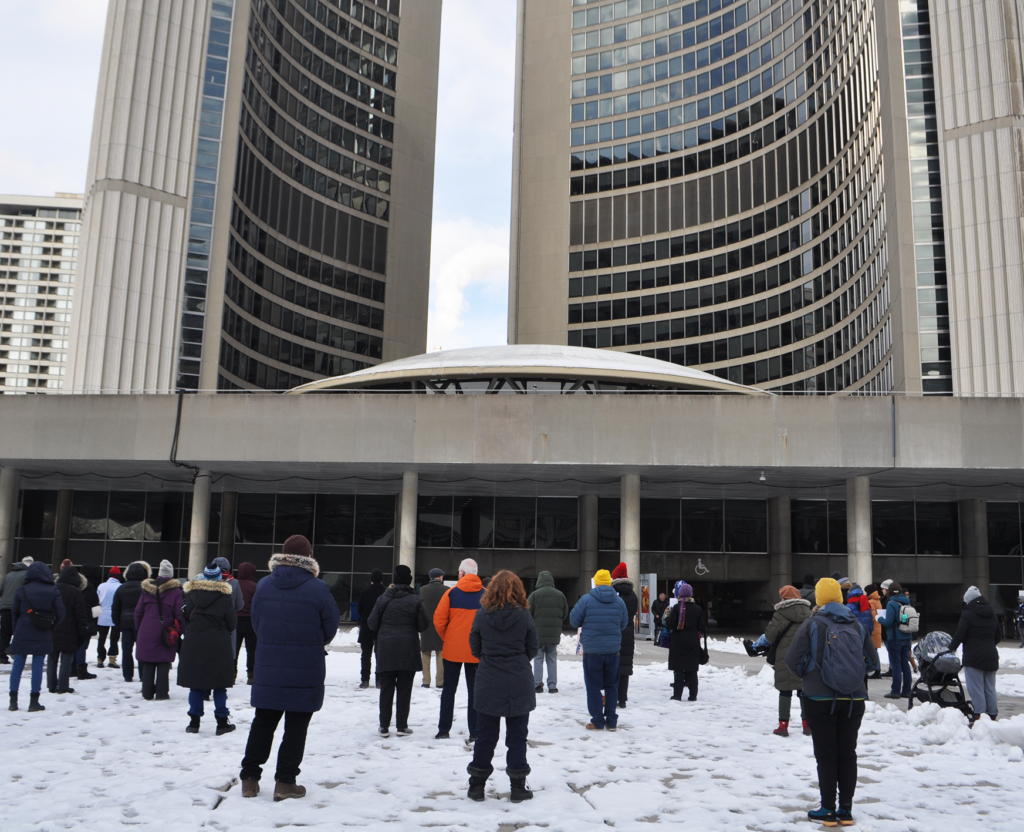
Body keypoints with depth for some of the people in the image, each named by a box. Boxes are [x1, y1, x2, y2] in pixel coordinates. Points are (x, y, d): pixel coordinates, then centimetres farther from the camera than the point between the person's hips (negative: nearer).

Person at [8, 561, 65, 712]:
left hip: (22, 634, 1)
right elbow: (61, 614, -6)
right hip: (42, 636, -1)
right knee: (37, 666, 4)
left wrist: (16, 629, 15)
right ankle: (34, 702, 6)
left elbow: (14, 613, 5)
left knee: (17, 665, 10)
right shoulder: (53, 591, -5)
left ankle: (13, 700, 11)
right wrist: (51, 627, 8)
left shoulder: (21, 590, -1)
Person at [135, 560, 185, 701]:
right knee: (163, 664, 5)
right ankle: (161, 693, 5)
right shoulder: (176, 591, -7)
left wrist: (138, 629, 16)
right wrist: (181, 631, 0)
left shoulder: (147, 589, 3)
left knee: (147, 664, 10)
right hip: (167, 635, -2)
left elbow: (138, 611, 8)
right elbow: (179, 614, -9)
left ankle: (147, 693, 14)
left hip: (147, 632, 2)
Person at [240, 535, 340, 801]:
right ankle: (285, 782, 8)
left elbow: (256, 623, 8)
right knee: (296, 726, 6)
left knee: (263, 722, 15)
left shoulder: (263, 586, 0)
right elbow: (331, 628, -2)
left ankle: (249, 778, 18)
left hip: (268, 667, 4)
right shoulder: (318, 589, -11)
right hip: (306, 670, -3)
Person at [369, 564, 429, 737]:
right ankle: (402, 726, 9)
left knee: (386, 689, 9)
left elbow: (372, 624, 1)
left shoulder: (383, 599, -1)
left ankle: (384, 726, 10)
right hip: (408, 651, -1)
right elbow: (423, 626, -4)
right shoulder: (415, 600, -7)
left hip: (386, 651, 1)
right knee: (404, 689, 7)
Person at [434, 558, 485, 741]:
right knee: (474, 691, 7)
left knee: (449, 689, 10)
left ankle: (444, 730, 12)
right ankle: (474, 732, 7)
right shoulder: (486, 595, -4)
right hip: (476, 651, 1)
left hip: (452, 649, 0)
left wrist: (446, 637, 7)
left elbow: (439, 619, -8)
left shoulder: (452, 593, -6)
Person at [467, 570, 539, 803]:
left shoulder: (482, 614, -5)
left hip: (488, 684, 1)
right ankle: (518, 786, 12)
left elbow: (475, 648, 3)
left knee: (485, 735, 11)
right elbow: (533, 648, 0)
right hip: (519, 684, -1)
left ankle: (477, 784, 16)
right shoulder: (524, 615, -7)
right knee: (517, 736, 8)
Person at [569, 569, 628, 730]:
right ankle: (611, 721, 15)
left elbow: (574, 620, -3)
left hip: (592, 650, -3)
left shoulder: (586, 600, -10)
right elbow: (624, 624, 9)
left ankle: (597, 722, 7)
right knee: (612, 685, 13)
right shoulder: (619, 601, 0)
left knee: (593, 686, 6)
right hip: (612, 650, 3)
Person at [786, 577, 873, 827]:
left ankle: (828, 810, 9)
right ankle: (846, 810, 16)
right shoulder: (858, 626, 1)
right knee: (848, 753, 11)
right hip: (854, 699, 3)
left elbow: (793, 660, -8)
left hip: (820, 699, -3)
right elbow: (870, 660, 9)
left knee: (826, 755, 5)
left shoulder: (812, 624, -10)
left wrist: (807, 676, 13)